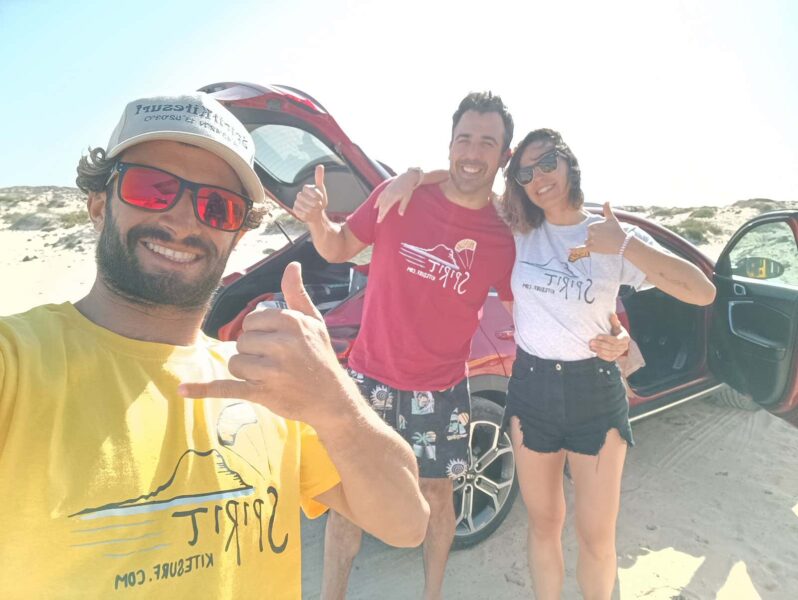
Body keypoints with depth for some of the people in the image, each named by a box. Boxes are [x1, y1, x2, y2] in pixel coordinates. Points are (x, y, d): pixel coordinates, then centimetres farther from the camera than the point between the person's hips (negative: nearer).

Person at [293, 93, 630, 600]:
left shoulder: (505, 238, -8)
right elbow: (340, 248, 2)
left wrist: (606, 340, -10)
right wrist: (317, 219, -20)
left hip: (441, 391, 1)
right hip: (371, 377, 0)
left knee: (437, 494, 16)